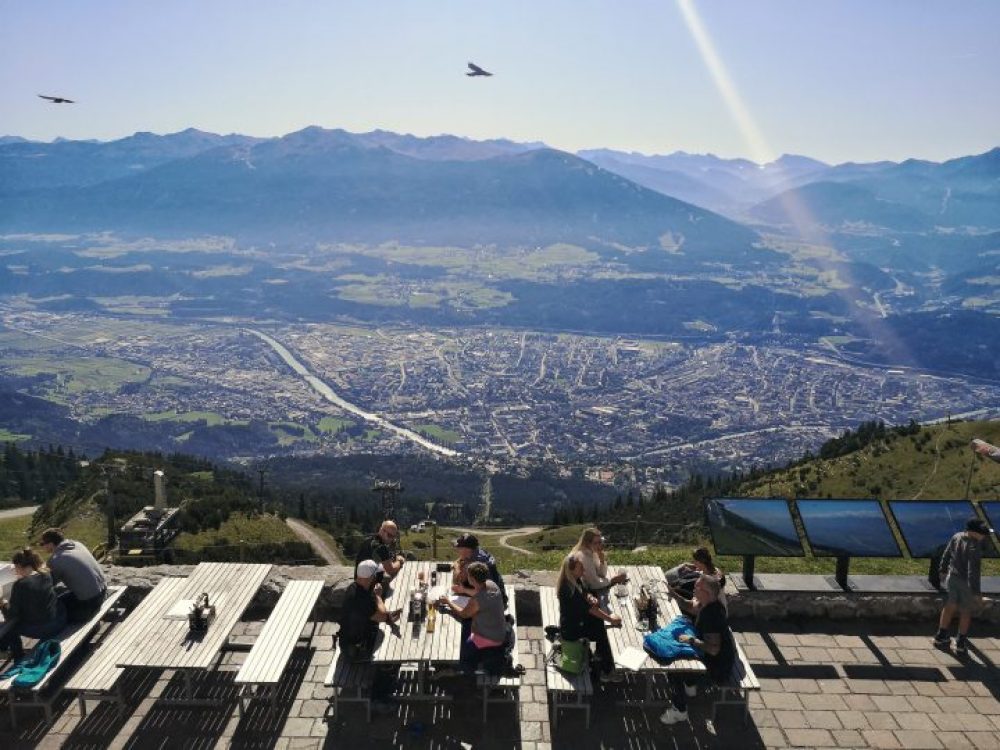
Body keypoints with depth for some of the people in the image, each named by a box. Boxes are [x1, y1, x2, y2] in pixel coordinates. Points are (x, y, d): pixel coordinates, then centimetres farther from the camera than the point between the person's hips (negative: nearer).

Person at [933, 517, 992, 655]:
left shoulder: (957, 537, -7)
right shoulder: (974, 548, -29)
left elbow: (946, 555, 6)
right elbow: (973, 571, -27)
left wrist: (943, 570, 22)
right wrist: (976, 593, -20)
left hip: (952, 577, 6)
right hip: (966, 582, -6)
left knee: (950, 607, 20)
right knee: (965, 612, 12)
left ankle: (941, 637, 29)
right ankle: (961, 644, 20)